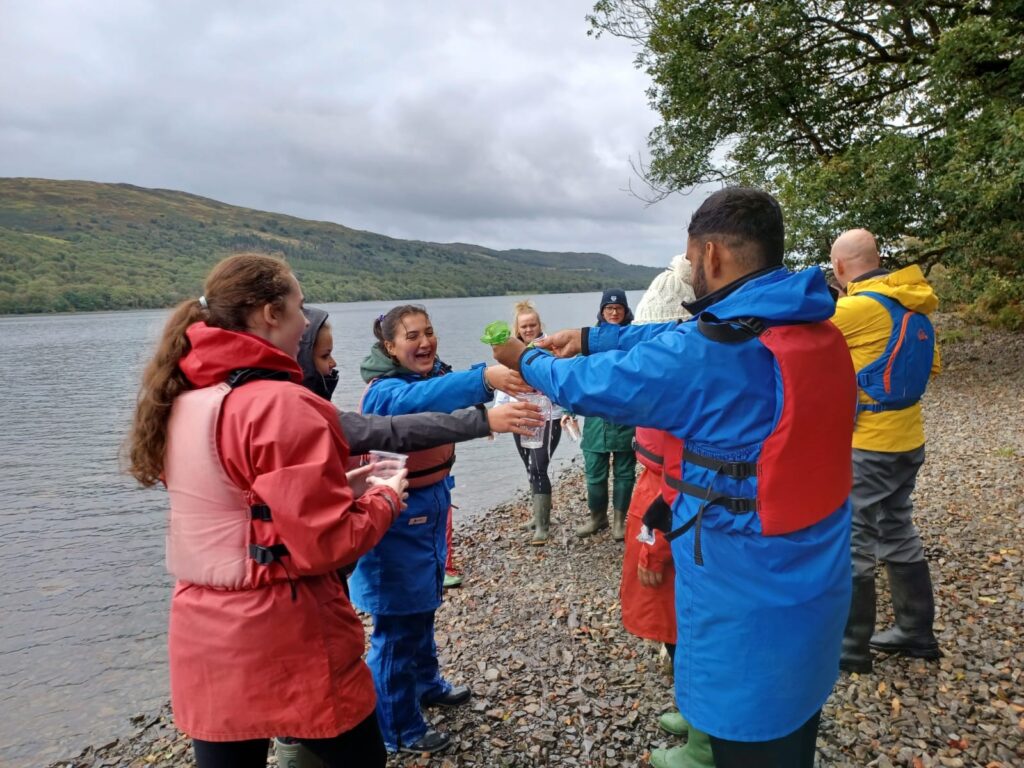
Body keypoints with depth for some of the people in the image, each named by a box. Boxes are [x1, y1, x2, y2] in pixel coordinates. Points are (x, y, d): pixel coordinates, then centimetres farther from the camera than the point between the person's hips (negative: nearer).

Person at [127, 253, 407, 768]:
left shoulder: (180, 402, 3)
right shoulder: (281, 406, -21)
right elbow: (328, 543, -21)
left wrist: (335, 479, 14)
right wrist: (386, 497, -3)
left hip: (201, 636, 8)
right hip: (285, 638, -7)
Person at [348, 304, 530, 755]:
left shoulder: (435, 373, 1)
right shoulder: (385, 392, -24)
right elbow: (417, 401, -45)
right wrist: (484, 378, -61)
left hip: (430, 511, 8)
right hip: (397, 520, -8)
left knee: (423, 607, 24)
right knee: (397, 623, 4)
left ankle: (426, 684, 45)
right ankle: (398, 730, 21)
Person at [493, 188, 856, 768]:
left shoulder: (709, 356, -26)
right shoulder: (818, 329, 1)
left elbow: (588, 386, -13)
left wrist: (527, 360, 6)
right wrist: (590, 339, 13)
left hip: (749, 603, -8)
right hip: (815, 583, 8)